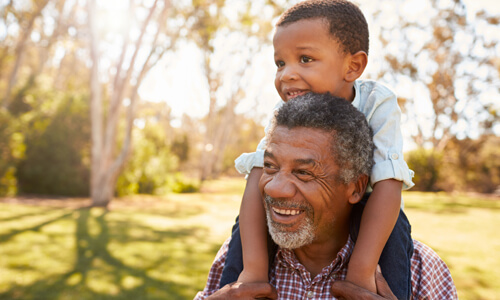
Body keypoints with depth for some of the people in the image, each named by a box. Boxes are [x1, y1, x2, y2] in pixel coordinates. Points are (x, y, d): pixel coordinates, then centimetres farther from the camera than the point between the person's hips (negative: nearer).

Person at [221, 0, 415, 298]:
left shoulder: (378, 103, -31)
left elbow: (387, 183, -38)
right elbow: (259, 177, -34)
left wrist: (362, 270, -44)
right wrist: (253, 266, -44)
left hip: (361, 208, -1)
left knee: (392, 227, -31)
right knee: (248, 221, -19)